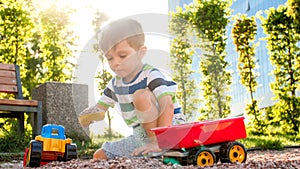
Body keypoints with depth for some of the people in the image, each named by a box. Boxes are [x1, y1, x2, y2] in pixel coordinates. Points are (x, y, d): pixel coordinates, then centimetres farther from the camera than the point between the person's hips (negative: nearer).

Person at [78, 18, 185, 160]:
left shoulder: (152, 76, -16)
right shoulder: (115, 84, 7)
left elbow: (167, 107, -29)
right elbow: (100, 108, 14)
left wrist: (158, 142, -38)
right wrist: (89, 115, -13)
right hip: (141, 137, 8)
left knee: (141, 95, -30)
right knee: (100, 155, 4)